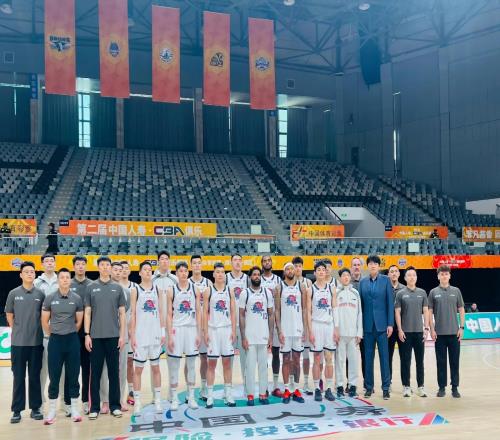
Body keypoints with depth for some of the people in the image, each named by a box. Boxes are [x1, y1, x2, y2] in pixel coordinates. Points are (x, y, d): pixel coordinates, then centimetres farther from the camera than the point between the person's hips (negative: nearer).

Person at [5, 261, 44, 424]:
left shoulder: (40, 294, 2)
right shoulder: (13, 293, 1)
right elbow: (9, 315, 9)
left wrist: (36, 330, 5)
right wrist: (18, 331, 9)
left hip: (36, 341, 1)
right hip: (18, 342, 0)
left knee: (35, 376, 6)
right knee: (18, 377, 4)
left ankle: (35, 408, 15)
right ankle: (17, 410, 11)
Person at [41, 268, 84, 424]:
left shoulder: (77, 298, 0)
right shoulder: (49, 298, -1)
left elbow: (79, 321, 6)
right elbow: (44, 321, 5)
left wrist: (70, 334, 10)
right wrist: (53, 335, 11)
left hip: (72, 340, 0)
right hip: (55, 340, 0)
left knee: (73, 375, 5)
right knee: (54, 376, 4)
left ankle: (74, 409, 14)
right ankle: (52, 410, 13)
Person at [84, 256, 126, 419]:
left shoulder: (117, 288, 6)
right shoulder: (91, 287, 4)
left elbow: (122, 313, 6)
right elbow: (87, 312, 4)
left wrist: (122, 334, -1)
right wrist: (87, 334, -3)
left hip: (113, 336, 1)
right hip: (96, 336, 0)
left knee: (114, 372, 5)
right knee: (95, 372, 4)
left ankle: (115, 405, 14)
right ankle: (94, 407, 12)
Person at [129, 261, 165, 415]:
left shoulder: (156, 289, 8)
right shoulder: (135, 290, -1)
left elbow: (160, 312, 10)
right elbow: (132, 314, -4)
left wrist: (163, 332, 4)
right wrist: (132, 336, -8)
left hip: (155, 334, 3)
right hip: (140, 335, -3)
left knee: (155, 367, 9)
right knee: (138, 369, 2)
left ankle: (158, 400, 17)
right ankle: (137, 402, 8)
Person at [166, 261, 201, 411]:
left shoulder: (195, 289, 5)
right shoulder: (171, 290, 0)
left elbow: (198, 312, 5)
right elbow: (169, 315, -1)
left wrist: (199, 333, 0)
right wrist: (170, 336, -8)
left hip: (192, 329, 2)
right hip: (176, 329, -2)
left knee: (191, 365, 7)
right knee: (174, 365, 1)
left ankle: (191, 397, 16)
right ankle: (174, 399, 9)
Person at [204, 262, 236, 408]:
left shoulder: (230, 291, 6)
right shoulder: (208, 291, 0)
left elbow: (233, 312, 5)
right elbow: (205, 313, -2)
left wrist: (234, 331, -2)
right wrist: (205, 332, -8)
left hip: (227, 329, 2)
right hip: (213, 329, -2)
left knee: (227, 363, 6)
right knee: (212, 363, 1)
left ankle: (228, 395, 12)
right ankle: (210, 396, 6)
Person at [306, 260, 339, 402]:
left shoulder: (331, 289, 7)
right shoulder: (310, 289, 0)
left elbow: (335, 309, 6)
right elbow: (308, 312, -2)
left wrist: (336, 329, 0)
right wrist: (310, 331, -7)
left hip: (330, 325, 2)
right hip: (316, 325, -2)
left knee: (329, 358, 3)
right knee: (317, 359, 2)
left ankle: (329, 389, 9)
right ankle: (317, 389, 8)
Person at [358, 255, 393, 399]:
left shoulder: (386, 280, 2)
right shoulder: (362, 282, 7)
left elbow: (390, 302, -1)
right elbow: (360, 303, 7)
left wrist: (390, 324, -7)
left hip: (382, 324, -2)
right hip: (367, 325, 2)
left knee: (384, 356, 0)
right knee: (368, 357, 7)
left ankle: (386, 387, 7)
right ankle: (369, 387, 15)